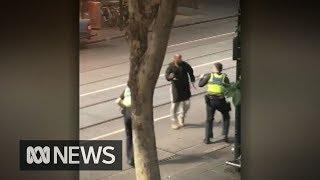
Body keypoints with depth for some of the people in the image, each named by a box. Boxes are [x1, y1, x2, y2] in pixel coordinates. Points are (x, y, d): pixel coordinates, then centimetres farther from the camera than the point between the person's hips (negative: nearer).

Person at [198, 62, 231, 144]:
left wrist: (201, 78, 27)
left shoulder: (209, 75, 3)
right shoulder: (224, 77, 4)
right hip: (221, 100, 0)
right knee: (226, 117, 20)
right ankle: (225, 136, 12)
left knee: (209, 119, 12)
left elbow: (200, 84, 8)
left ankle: (207, 138, 7)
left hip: (210, 100, 0)